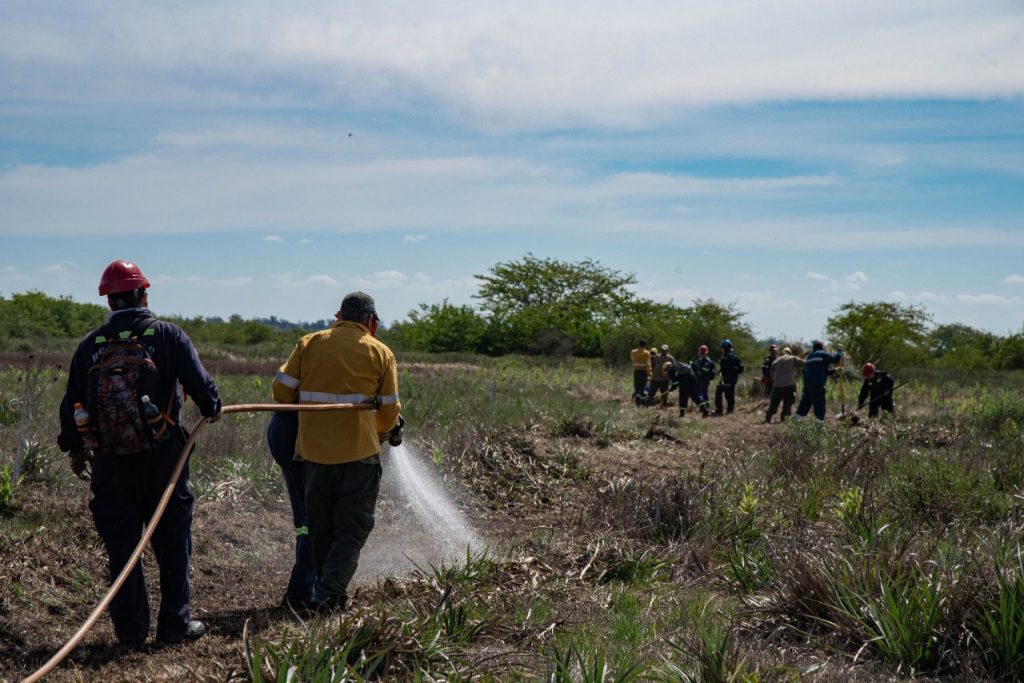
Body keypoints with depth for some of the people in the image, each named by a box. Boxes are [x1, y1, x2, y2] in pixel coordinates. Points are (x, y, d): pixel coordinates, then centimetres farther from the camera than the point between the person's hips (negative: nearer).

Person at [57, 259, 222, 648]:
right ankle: (174, 624, 15)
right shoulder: (168, 336, -6)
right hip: (162, 459, -2)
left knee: (120, 547, 10)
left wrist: (74, 449, 22)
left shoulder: (90, 344, 2)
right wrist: (212, 408, 15)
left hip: (110, 464, 2)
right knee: (172, 543, 10)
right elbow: (200, 384, -8)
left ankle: (130, 630, 15)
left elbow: (71, 403, 7)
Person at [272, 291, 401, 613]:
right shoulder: (380, 352, 2)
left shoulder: (309, 343, 6)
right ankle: (328, 595, -5)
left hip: (313, 450, 3)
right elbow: (389, 411, 2)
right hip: (359, 452, -3)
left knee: (321, 527, 15)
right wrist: (380, 432, 23)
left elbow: (282, 390, 2)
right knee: (352, 528, 6)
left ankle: (330, 593, 21)